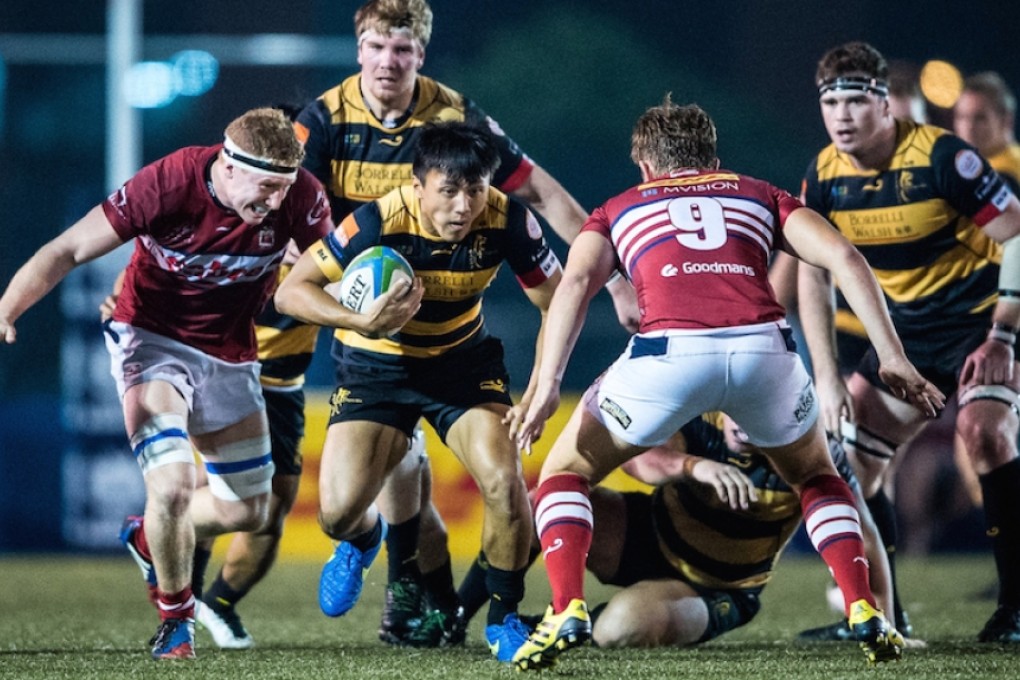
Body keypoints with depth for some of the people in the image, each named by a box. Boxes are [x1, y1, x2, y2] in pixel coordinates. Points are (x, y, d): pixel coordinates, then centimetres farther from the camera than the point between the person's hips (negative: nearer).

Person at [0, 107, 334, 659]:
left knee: (247, 511, 10)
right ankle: (175, 618, 1)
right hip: (152, 338, -4)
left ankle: (148, 537, 41)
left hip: (228, 353, 4)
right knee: (172, 484, -23)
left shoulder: (300, 195, -20)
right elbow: (68, 250, -22)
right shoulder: (167, 185, -28)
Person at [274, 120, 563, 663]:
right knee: (338, 511, -13)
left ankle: (504, 618, 4)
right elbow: (290, 292, -23)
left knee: (504, 481, -22)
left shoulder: (507, 221, -22)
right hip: (376, 364, -1)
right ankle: (362, 539, 29)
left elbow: (557, 304, -9)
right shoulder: (379, 222, -29)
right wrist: (365, 319, -39)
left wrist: (539, 391, -20)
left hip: (465, 359, 1)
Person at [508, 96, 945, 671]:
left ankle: (568, 611, 1)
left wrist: (548, 386, -1)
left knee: (566, 472, 22)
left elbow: (577, 282, 8)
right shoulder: (758, 195, 31)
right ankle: (865, 612, 15)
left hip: (669, 355, -2)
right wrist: (892, 359, 14)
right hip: (763, 348, 2)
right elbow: (843, 258, 16)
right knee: (816, 476, 32)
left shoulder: (620, 210, 28)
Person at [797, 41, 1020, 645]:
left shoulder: (941, 156, -23)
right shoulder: (825, 177, -7)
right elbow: (814, 276, 1)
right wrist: (827, 377, -8)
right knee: (851, 456, 0)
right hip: (908, 329, 6)